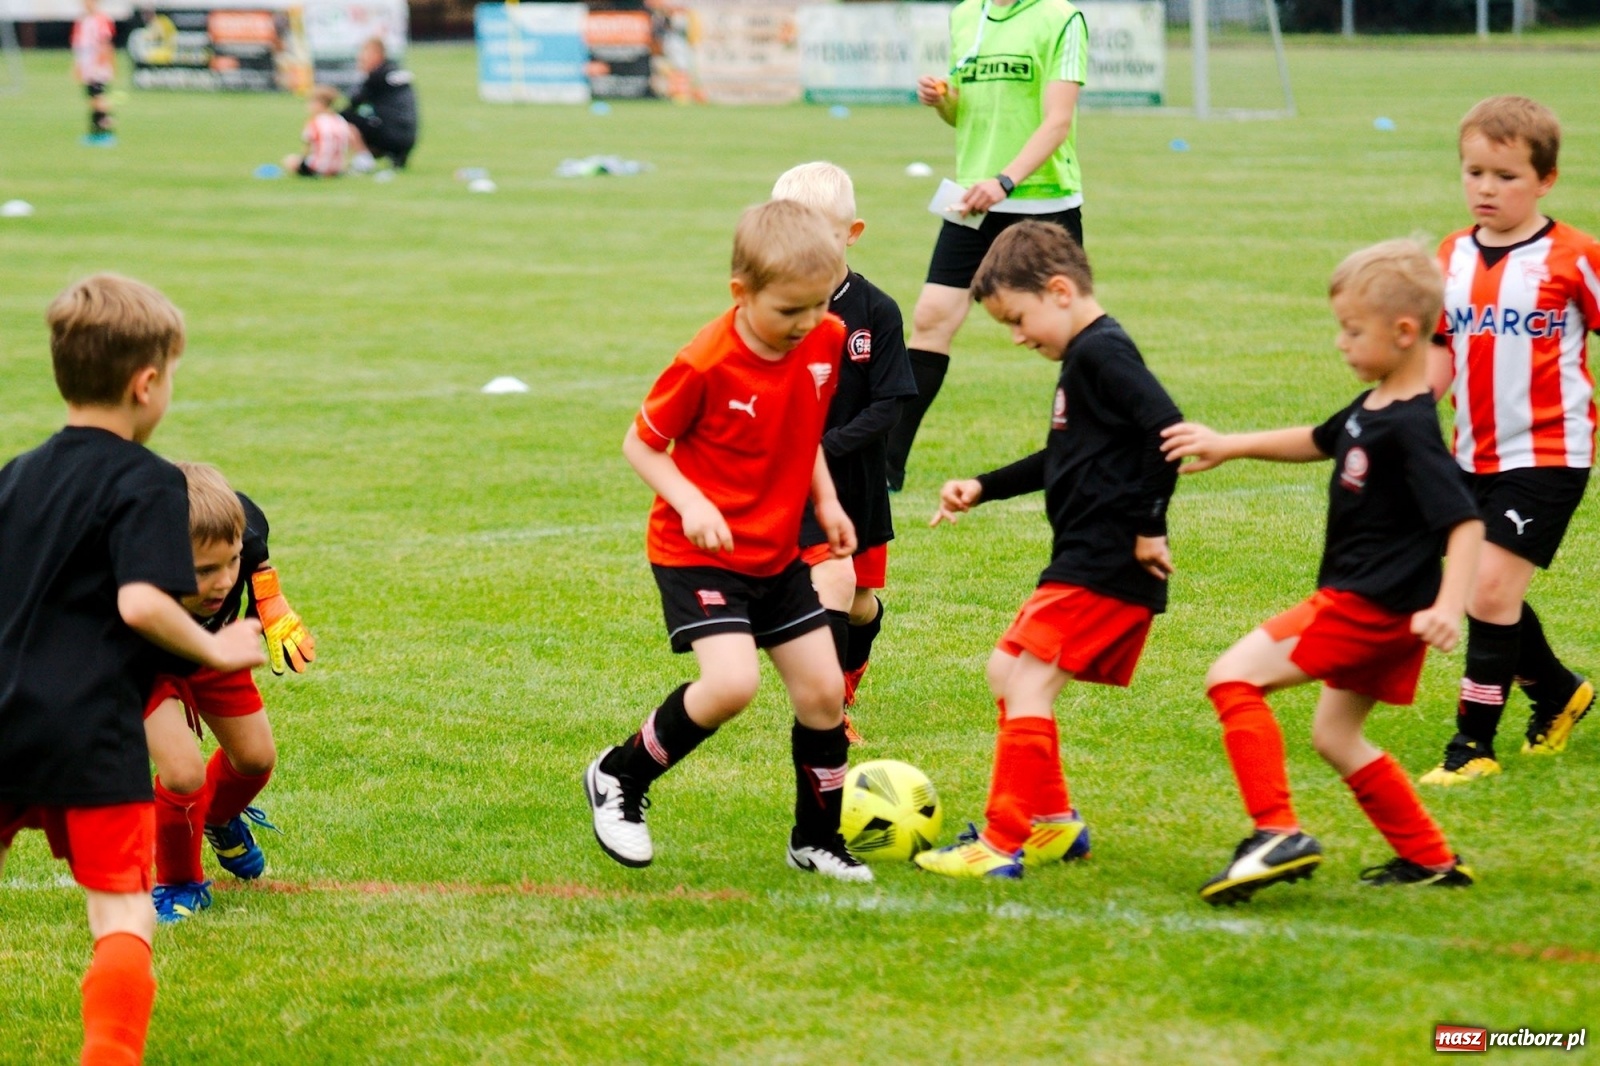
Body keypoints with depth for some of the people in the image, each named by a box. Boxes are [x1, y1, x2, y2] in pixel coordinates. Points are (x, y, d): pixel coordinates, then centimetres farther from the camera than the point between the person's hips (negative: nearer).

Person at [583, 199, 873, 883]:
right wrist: (691, 503, -25)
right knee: (732, 682, -24)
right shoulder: (706, 365, -23)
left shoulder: (827, 342, -4)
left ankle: (817, 840, 23)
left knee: (823, 689, 4)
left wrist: (825, 501, 4)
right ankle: (620, 778, 0)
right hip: (698, 551, -6)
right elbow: (640, 443, -12)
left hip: (777, 552, 6)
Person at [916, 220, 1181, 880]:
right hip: (1086, 559, 11)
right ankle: (1052, 822, 21)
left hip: (1107, 564, -11)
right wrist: (983, 489, 26)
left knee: (1027, 682, -11)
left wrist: (1147, 525, -23)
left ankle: (1003, 844, -9)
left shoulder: (1101, 352, -15)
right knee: (1006, 672, 16)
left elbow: (1166, 428, -27)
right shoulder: (1086, 356, 18)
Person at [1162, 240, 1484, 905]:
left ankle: (1278, 832, -19)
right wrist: (1229, 446, 19)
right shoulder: (1371, 407, 9)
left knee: (1234, 676, -14)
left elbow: (1464, 520, -26)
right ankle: (1431, 860, 27)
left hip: (1371, 604, -10)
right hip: (1368, 604, 10)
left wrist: (1449, 607, -38)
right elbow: (1319, 442, 28)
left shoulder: (1411, 430, -21)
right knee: (1333, 734, 21)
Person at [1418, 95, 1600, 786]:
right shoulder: (1452, 259, 6)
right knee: (1485, 594, 12)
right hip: (1475, 456, 6)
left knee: (1491, 589, -13)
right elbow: (1439, 357, 10)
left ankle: (1473, 743, -3)